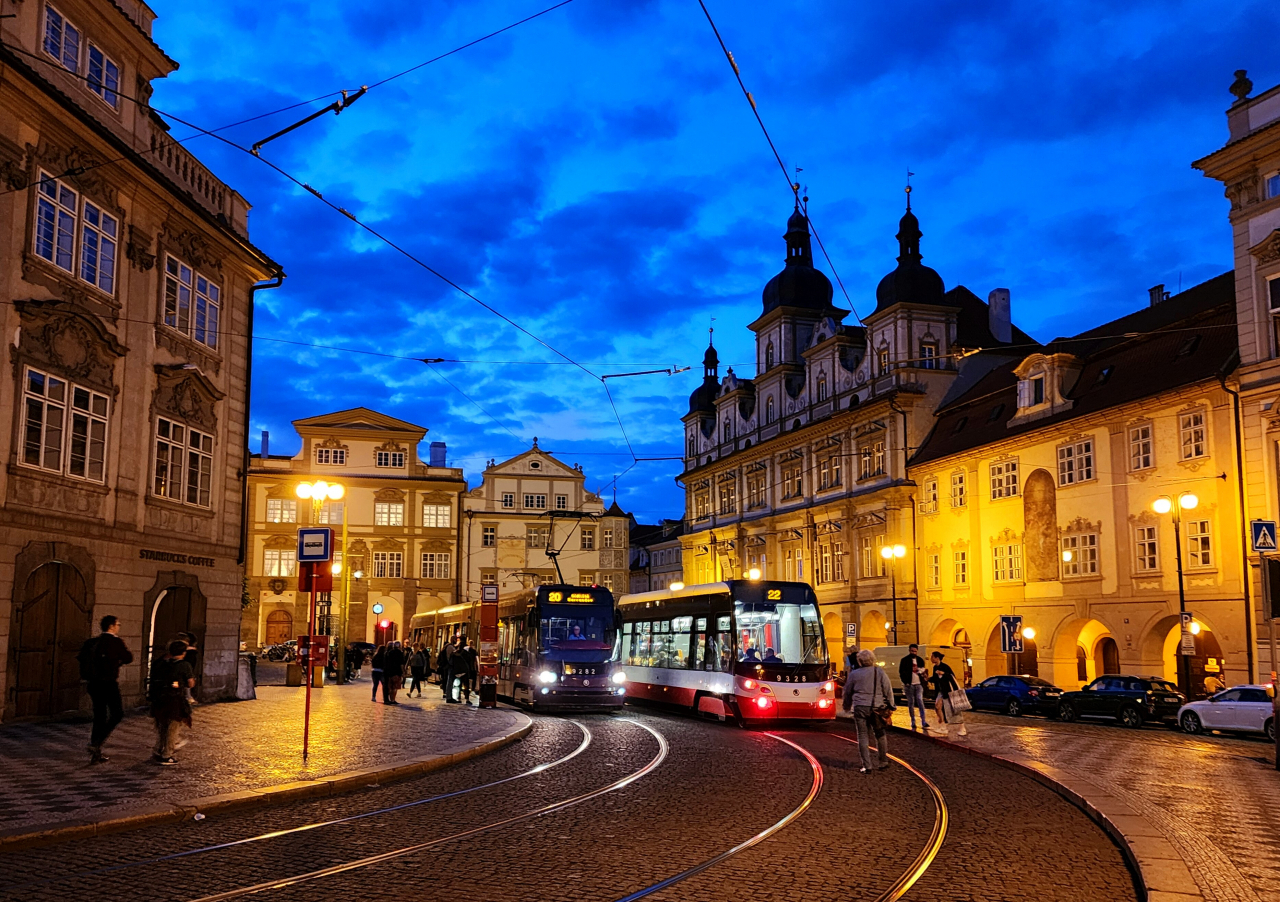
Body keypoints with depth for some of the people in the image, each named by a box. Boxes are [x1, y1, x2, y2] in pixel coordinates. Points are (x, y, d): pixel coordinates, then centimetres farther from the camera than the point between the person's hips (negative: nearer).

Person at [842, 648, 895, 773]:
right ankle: (883, 760, 26)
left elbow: (848, 692, 12)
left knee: (863, 736, 3)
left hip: (860, 707, -1)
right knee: (880, 734, 17)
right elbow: (888, 690, 3)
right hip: (877, 707, 1)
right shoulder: (880, 672, 0)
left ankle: (867, 765, 1)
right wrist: (890, 706, 14)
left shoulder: (854, 674, 2)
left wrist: (847, 706, 28)